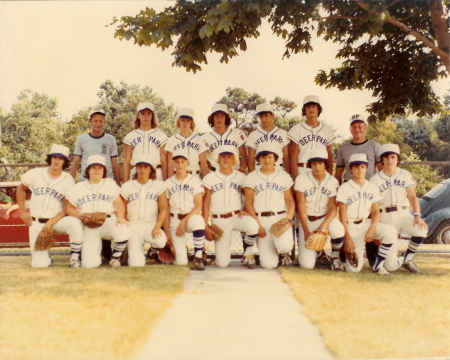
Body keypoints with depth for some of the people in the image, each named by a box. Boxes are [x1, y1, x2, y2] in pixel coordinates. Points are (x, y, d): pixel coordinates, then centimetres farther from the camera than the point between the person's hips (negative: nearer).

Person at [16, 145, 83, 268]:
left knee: (74, 223, -35)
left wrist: (50, 223, -18)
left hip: (57, 220, -1)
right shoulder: (35, 174, -2)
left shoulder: (68, 180, -7)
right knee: (40, 264, -12)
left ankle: (75, 257, -14)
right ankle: (43, 256, 25)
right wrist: (22, 211, 7)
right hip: (35, 223, 1)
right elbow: (21, 188, 15)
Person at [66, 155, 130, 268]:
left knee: (123, 231, -38)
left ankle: (115, 257, -7)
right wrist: (81, 215, -8)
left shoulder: (110, 183, 14)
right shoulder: (79, 187, 14)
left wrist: (120, 217, -15)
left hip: (108, 221, 0)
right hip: (89, 227, 0)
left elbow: (119, 203, 6)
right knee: (90, 264, -19)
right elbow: (70, 208, 13)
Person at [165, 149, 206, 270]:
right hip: (174, 220, 1)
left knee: (197, 222, -41)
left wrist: (184, 222, -16)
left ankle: (198, 258, -28)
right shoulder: (168, 183, 4)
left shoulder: (195, 181, -2)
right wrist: (167, 231, -1)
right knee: (181, 262, -9)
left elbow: (198, 207, -6)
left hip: (192, 216, -1)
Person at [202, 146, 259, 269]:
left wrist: (245, 209, -12)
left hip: (237, 217, 1)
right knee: (222, 263, -10)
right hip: (218, 220, -1)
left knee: (253, 226, -36)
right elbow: (205, 203, 2)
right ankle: (224, 253, 30)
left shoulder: (241, 177, 4)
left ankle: (247, 254, -7)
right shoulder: (209, 178, 1)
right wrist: (206, 227, -3)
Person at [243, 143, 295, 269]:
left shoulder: (284, 176, 10)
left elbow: (290, 200, 8)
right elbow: (248, 203, 2)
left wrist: (289, 217, -11)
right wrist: (257, 225, -9)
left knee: (285, 245, -31)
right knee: (269, 264, -14)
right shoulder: (251, 177, 6)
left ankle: (284, 254, 8)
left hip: (280, 217, 1)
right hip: (260, 219, -1)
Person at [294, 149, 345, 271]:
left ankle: (335, 257, -4)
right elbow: (301, 207, -10)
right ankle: (316, 249, 23)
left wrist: (323, 226, -29)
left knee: (338, 230, -38)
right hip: (307, 220, -1)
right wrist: (306, 231, -17)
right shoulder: (301, 179, -9)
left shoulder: (333, 182, -5)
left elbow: (333, 208, -11)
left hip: (326, 218, 1)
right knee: (307, 264, -16)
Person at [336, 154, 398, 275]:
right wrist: (347, 237, -15)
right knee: (355, 268, -15)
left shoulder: (372, 188, 6)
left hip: (367, 223, 4)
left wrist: (372, 229, -16)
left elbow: (376, 212, 3)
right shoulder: (344, 188, -5)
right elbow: (342, 215, -7)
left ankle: (378, 265, -14)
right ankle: (346, 252, 20)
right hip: (350, 226, -3)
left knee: (390, 231, -28)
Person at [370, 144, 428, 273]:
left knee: (421, 229, -34)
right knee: (390, 266, -13)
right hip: (385, 218, -2)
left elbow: (412, 196, -6)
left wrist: (417, 215, -23)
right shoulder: (375, 179, 1)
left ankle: (407, 260, -7)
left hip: (403, 214, 2)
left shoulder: (405, 175, 5)